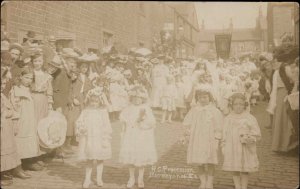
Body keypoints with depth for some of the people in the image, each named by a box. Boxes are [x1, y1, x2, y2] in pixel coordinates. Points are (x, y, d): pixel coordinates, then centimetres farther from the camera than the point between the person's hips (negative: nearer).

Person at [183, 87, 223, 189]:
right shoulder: (194, 111, 5)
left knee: (210, 163, 2)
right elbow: (187, 125, 15)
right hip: (196, 141, 3)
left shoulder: (215, 111, -4)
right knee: (200, 164, 7)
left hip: (209, 141, -3)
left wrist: (216, 141, -5)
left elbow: (218, 128, -3)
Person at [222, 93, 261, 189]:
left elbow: (257, 134, -4)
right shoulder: (228, 119, 5)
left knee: (244, 171, 6)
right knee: (234, 171, 8)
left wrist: (248, 139, -22)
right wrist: (224, 148, 7)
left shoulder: (250, 118, -4)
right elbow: (224, 135, 11)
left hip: (245, 149, -2)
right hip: (232, 150, 2)